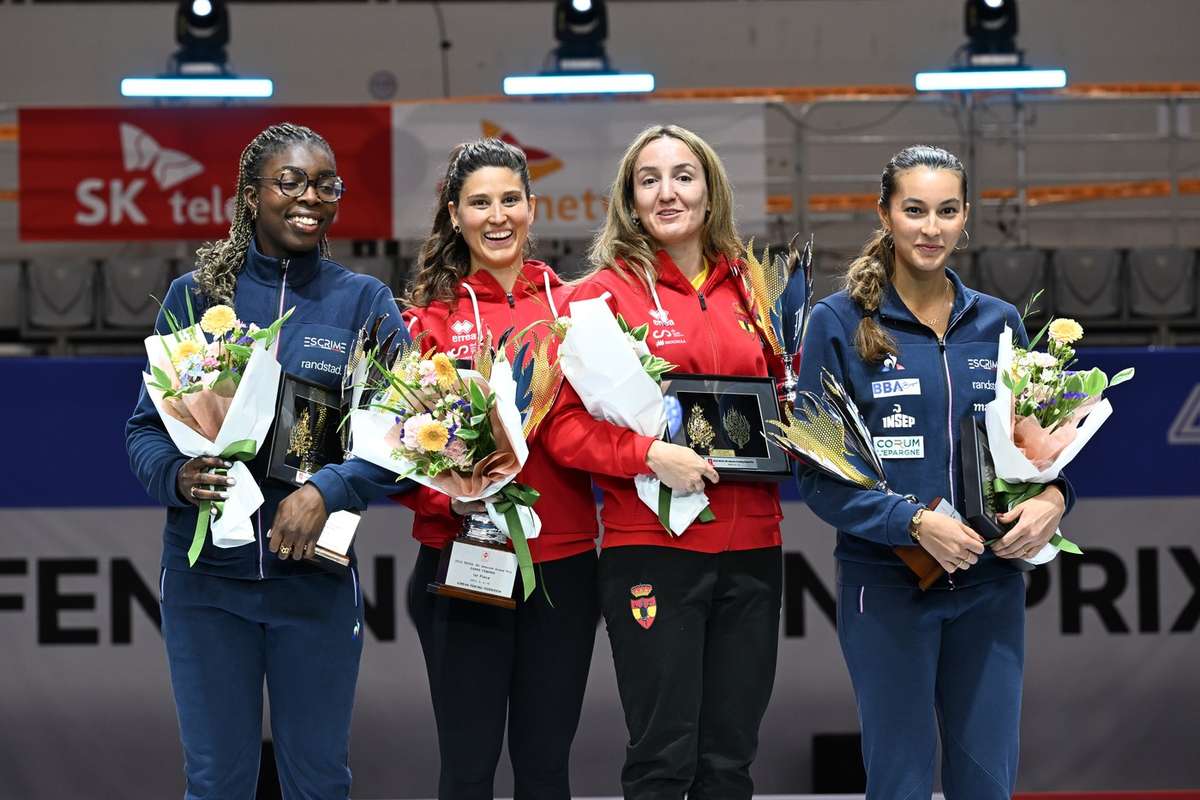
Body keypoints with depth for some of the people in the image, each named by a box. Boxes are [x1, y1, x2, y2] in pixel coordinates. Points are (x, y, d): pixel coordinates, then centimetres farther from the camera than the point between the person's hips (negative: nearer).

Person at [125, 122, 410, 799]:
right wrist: (177, 475, -17)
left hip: (315, 578, 0)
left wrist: (328, 492, -20)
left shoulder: (364, 302, 3)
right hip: (206, 576, 0)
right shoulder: (195, 295, 4)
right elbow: (145, 428, 5)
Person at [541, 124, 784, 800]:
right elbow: (564, 424, -6)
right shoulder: (608, 291, -1)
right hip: (651, 545, -4)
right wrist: (649, 454, -19)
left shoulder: (747, 289, 12)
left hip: (750, 544, 4)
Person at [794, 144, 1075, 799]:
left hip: (991, 582, 4)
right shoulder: (840, 322, -4)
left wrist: (1051, 497, -8)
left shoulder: (999, 322, 8)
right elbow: (818, 474, -7)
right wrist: (914, 521, -20)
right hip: (886, 583, -3)